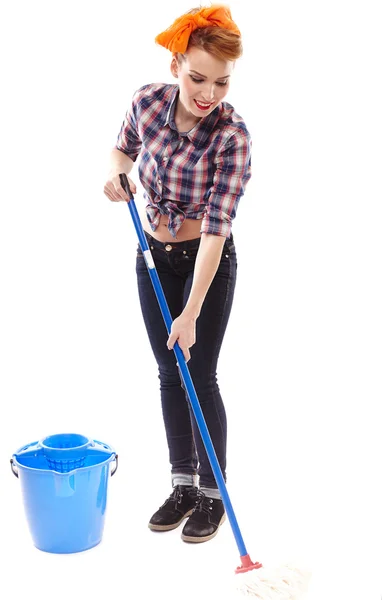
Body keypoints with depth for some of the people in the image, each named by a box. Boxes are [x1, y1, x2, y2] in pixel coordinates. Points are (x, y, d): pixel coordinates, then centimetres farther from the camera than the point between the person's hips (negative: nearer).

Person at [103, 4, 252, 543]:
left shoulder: (232, 135, -26)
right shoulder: (147, 100, -12)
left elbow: (216, 227, -29)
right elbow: (123, 148, 10)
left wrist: (191, 313, -32)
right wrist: (118, 173, -14)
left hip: (208, 261, -5)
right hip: (153, 256, 5)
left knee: (200, 375, -2)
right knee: (170, 374, 10)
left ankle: (212, 494, 15)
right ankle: (184, 485, 24)